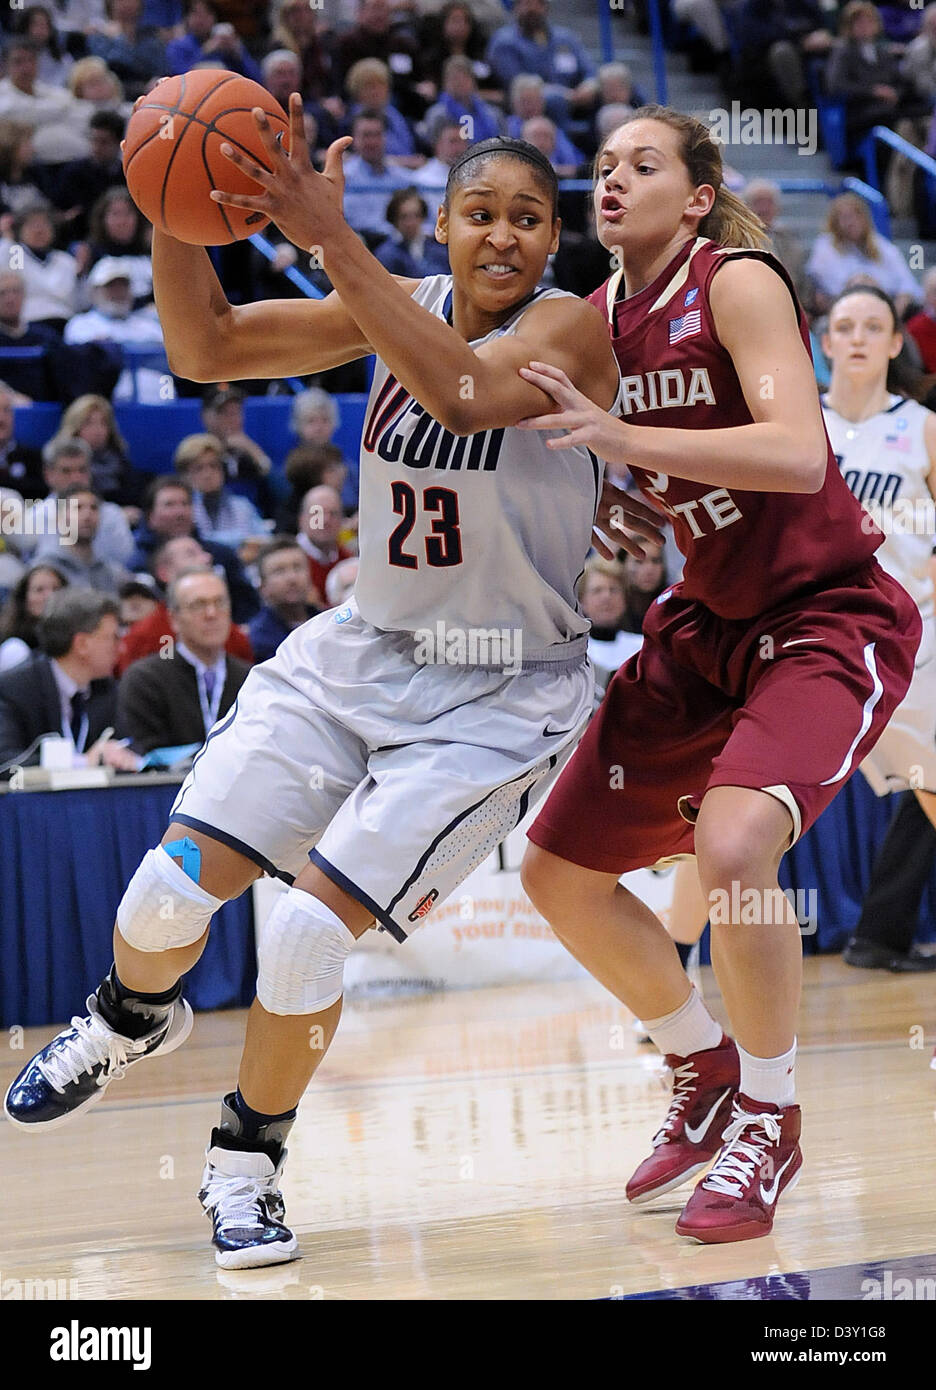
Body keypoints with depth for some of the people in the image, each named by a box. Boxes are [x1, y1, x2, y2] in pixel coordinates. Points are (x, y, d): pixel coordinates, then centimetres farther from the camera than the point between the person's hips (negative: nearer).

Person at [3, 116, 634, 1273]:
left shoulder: (571, 329, -16)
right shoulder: (397, 309, 0)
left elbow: (466, 394, -38)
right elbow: (205, 349, -3)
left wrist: (329, 236, -41)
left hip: (499, 692, -5)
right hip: (362, 651, 5)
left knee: (308, 931, -15)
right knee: (170, 887, -5)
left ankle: (247, 1160, 11)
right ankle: (132, 1017, 32)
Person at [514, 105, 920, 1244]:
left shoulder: (740, 285, -17)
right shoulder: (599, 318, 3)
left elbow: (797, 454, -33)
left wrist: (616, 436, -40)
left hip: (830, 620, -8)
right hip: (707, 625, 8)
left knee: (733, 846, -31)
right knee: (559, 872, 7)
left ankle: (769, 1121, -8)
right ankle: (707, 1078, 29)